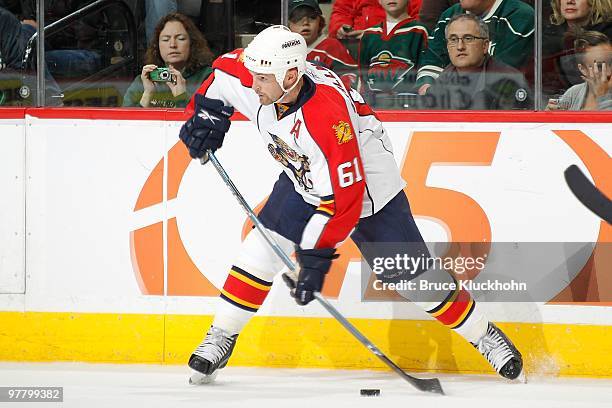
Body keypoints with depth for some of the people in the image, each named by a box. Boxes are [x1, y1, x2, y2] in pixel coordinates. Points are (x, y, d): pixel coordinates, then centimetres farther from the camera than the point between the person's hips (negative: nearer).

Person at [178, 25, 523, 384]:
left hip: (368, 185, -6)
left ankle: (484, 334, 14)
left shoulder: (328, 117, -42)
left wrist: (316, 256, -38)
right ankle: (220, 339, 4)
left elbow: (343, 199, -39)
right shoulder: (252, 80, -23)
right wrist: (206, 115, -5)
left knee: (412, 274, -3)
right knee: (260, 251, -7)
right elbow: (223, 71, 4)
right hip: (303, 179, 6)